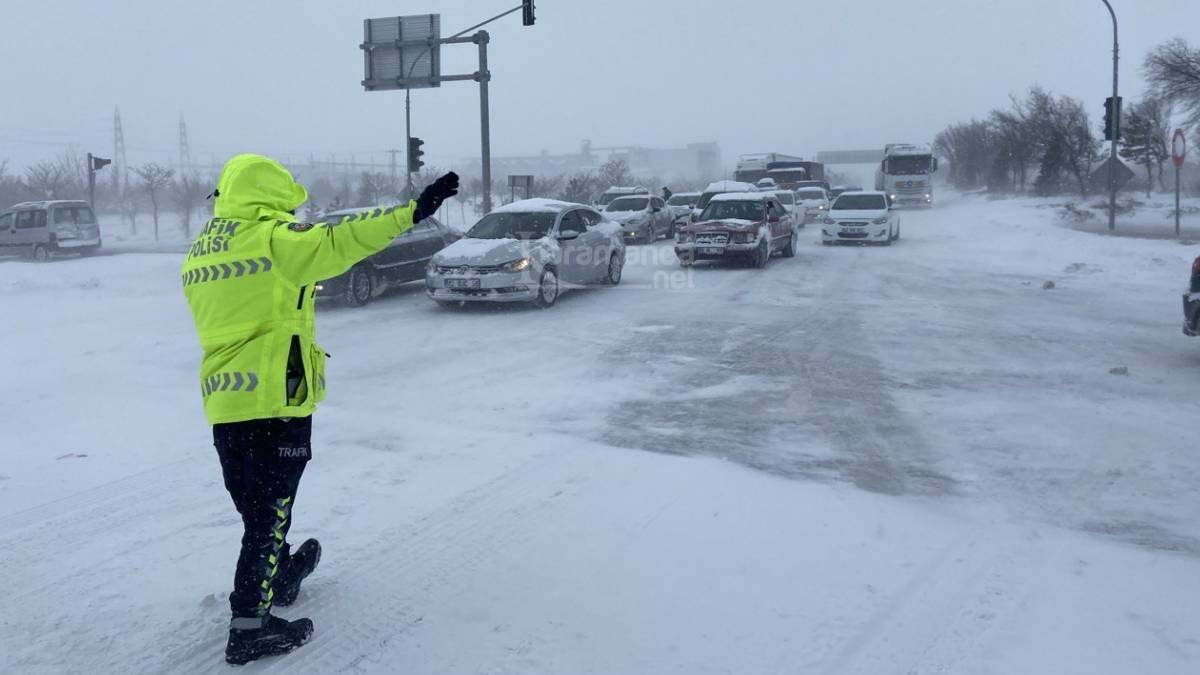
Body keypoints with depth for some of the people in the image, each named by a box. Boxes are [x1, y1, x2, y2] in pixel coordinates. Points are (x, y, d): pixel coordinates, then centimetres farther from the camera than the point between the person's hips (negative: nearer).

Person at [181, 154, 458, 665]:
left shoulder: (198, 252, 13)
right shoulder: (272, 237, -10)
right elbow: (338, 240, -21)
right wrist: (414, 211, -23)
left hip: (222, 400, 8)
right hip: (275, 397, -7)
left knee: (256, 507, 22)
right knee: (269, 512, -1)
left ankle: (280, 576, 42)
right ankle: (250, 625, 1)